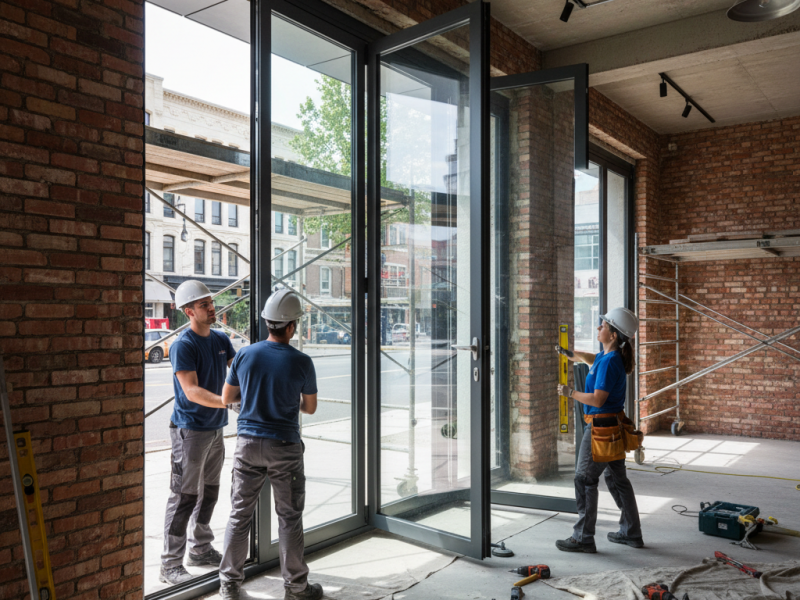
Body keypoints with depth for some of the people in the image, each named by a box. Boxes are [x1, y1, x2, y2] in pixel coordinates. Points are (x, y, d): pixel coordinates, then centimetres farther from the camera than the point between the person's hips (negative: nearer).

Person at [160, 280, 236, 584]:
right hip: (190, 430, -7)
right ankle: (171, 565, 8)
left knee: (209, 492, 17)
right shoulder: (183, 346, -16)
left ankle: (200, 549, 33)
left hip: (215, 428, 8)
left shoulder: (221, 340, 8)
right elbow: (192, 391, -23)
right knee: (185, 497, -2)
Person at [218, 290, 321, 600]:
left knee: (240, 515, 12)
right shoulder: (301, 362, -11)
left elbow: (227, 397, 8)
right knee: (289, 518, 8)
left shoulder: (245, 355, -4)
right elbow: (310, 408, 2)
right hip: (285, 447, -3)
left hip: (248, 444, 3)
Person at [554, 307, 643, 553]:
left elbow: (598, 400, -24)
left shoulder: (610, 362, -21)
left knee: (585, 479, -3)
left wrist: (570, 393, -12)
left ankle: (583, 538, 4)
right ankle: (631, 532, 28)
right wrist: (572, 354, 16)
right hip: (615, 425, 10)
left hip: (602, 427, -10)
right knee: (617, 479, 17)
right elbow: (592, 358, 31)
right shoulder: (609, 355, 8)